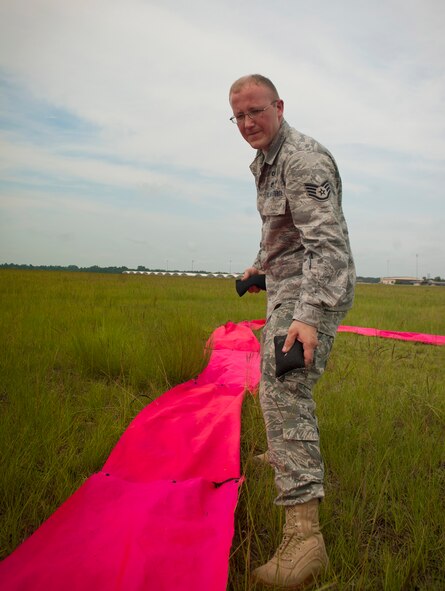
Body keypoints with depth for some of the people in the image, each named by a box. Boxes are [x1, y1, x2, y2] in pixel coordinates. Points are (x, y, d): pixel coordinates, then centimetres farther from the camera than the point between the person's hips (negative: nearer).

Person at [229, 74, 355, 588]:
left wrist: (308, 316, -39)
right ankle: (288, 455, 47)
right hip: (286, 288, 11)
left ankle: (304, 533, -25)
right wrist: (262, 264, 34)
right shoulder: (265, 161, 13)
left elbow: (327, 242, -30)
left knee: (283, 389, -23)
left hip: (313, 292, -10)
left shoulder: (303, 160, -19)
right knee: (273, 371, 24)